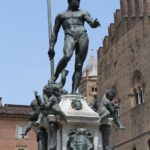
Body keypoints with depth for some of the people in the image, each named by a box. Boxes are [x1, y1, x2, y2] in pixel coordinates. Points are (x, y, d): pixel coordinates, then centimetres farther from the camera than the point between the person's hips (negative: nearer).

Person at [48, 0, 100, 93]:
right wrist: (51, 47, 12)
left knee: (79, 66, -10)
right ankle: (55, 77, -14)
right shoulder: (61, 15, 25)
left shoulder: (83, 13, 25)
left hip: (82, 36, 1)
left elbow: (92, 23, 7)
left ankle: (74, 91, -13)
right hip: (70, 37, -1)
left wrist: (95, 23, -19)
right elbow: (55, 33, 24)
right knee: (67, 57, -32)